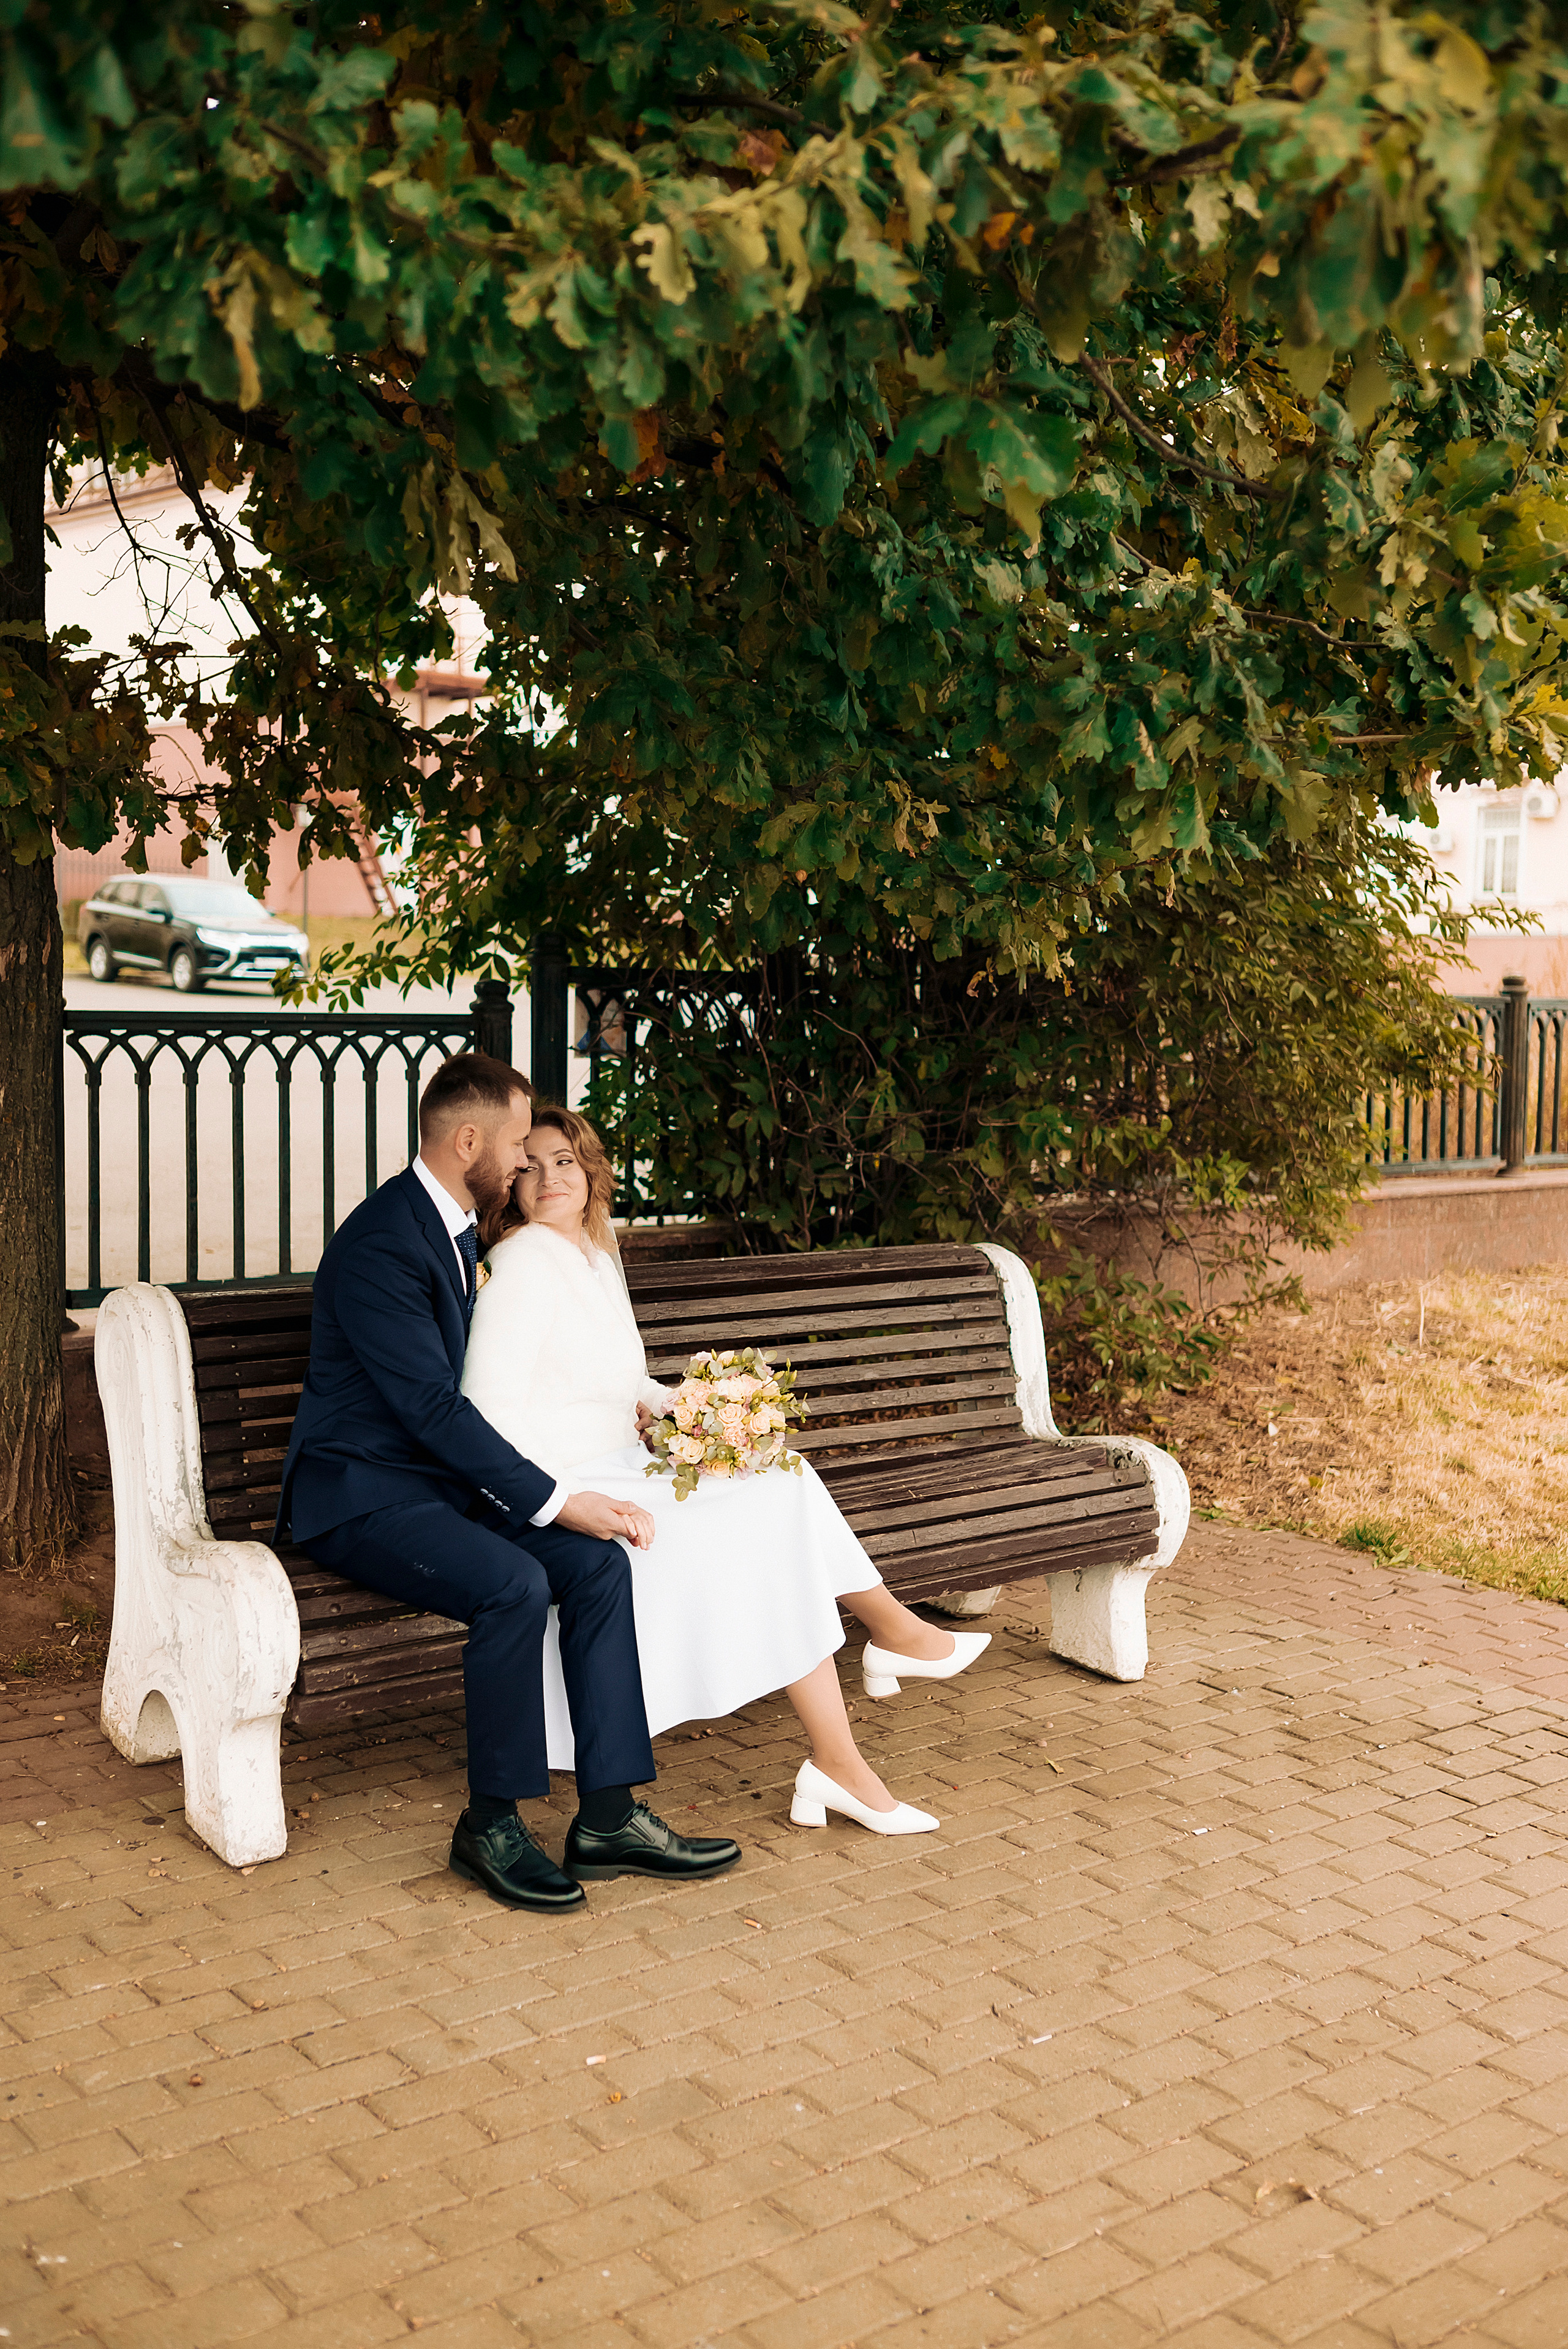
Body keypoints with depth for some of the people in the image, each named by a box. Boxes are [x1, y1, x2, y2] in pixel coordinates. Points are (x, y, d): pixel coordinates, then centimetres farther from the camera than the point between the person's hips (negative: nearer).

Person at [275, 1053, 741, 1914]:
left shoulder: (456, 1228, 11)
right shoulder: (380, 1243, -20)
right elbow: (432, 1406, -24)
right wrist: (555, 1501, -24)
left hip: (440, 1476, 9)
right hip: (359, 1493, -9)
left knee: (600, 1561, -13)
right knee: (514, 1584, -31)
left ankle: (607, 1816, -10)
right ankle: (490, 1826, -12)